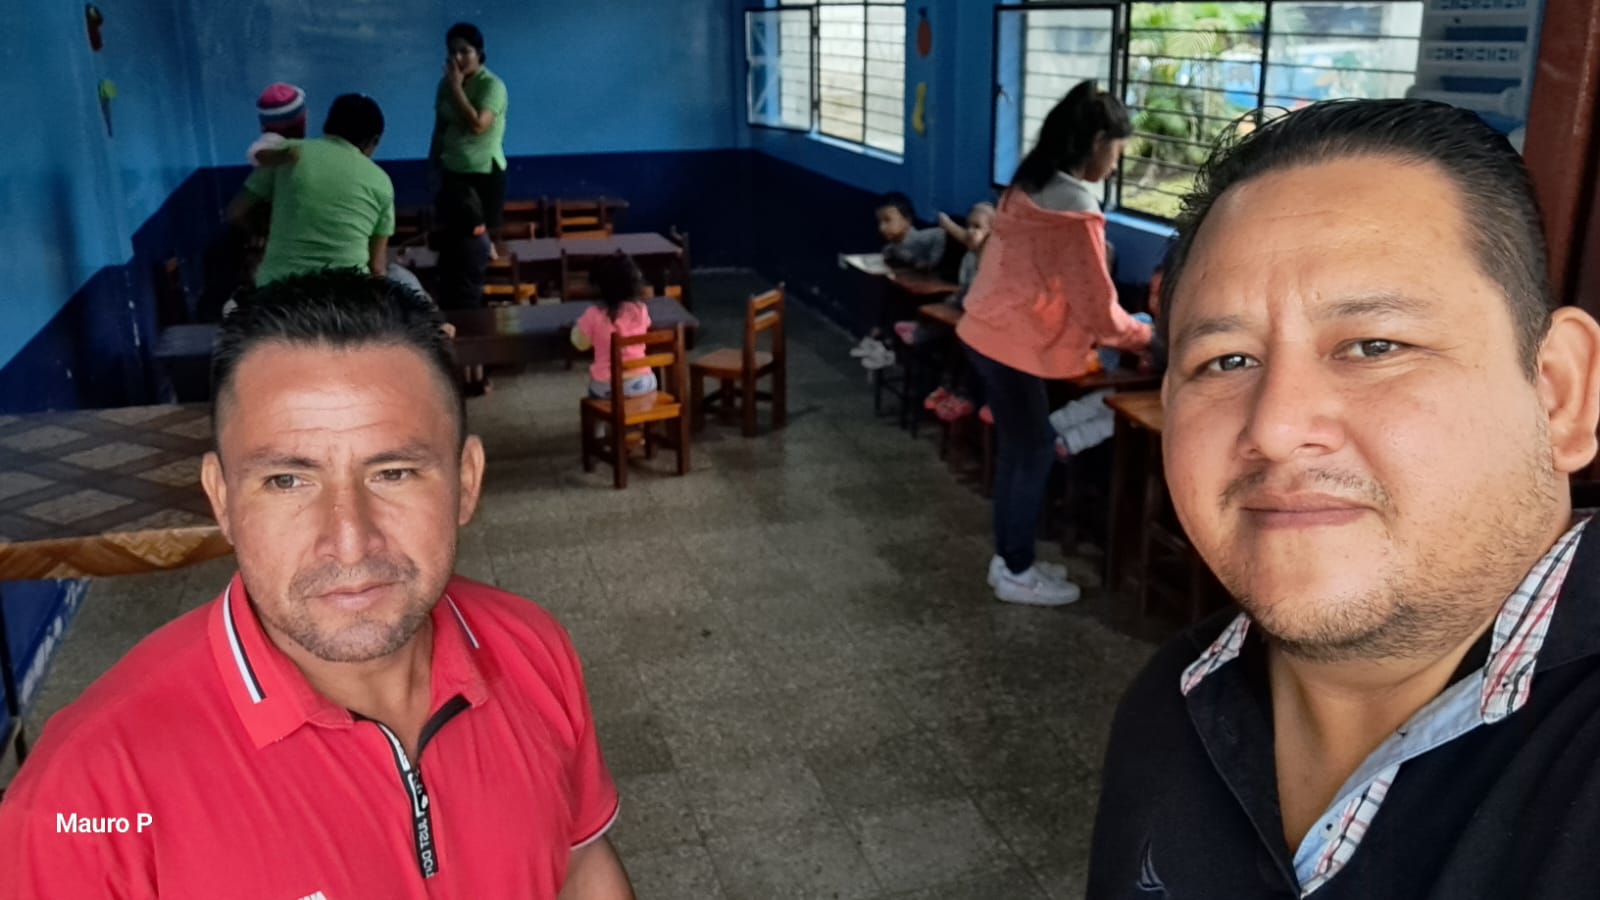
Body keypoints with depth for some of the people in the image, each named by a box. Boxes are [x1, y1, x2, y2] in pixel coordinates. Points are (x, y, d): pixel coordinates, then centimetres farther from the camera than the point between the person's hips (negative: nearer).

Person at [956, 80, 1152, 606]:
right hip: (1012, 345, -9)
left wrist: (1108, 333, 18)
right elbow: (1097, 306, -16)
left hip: (989, 334, 9)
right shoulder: (1074, 207, -19)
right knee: (1035, 451, 4)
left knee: (1017, 448, 17)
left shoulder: (1031, 186, 11)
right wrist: (1143, 337, 3)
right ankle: (1017, 574, 15)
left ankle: (1009, 560, 28)